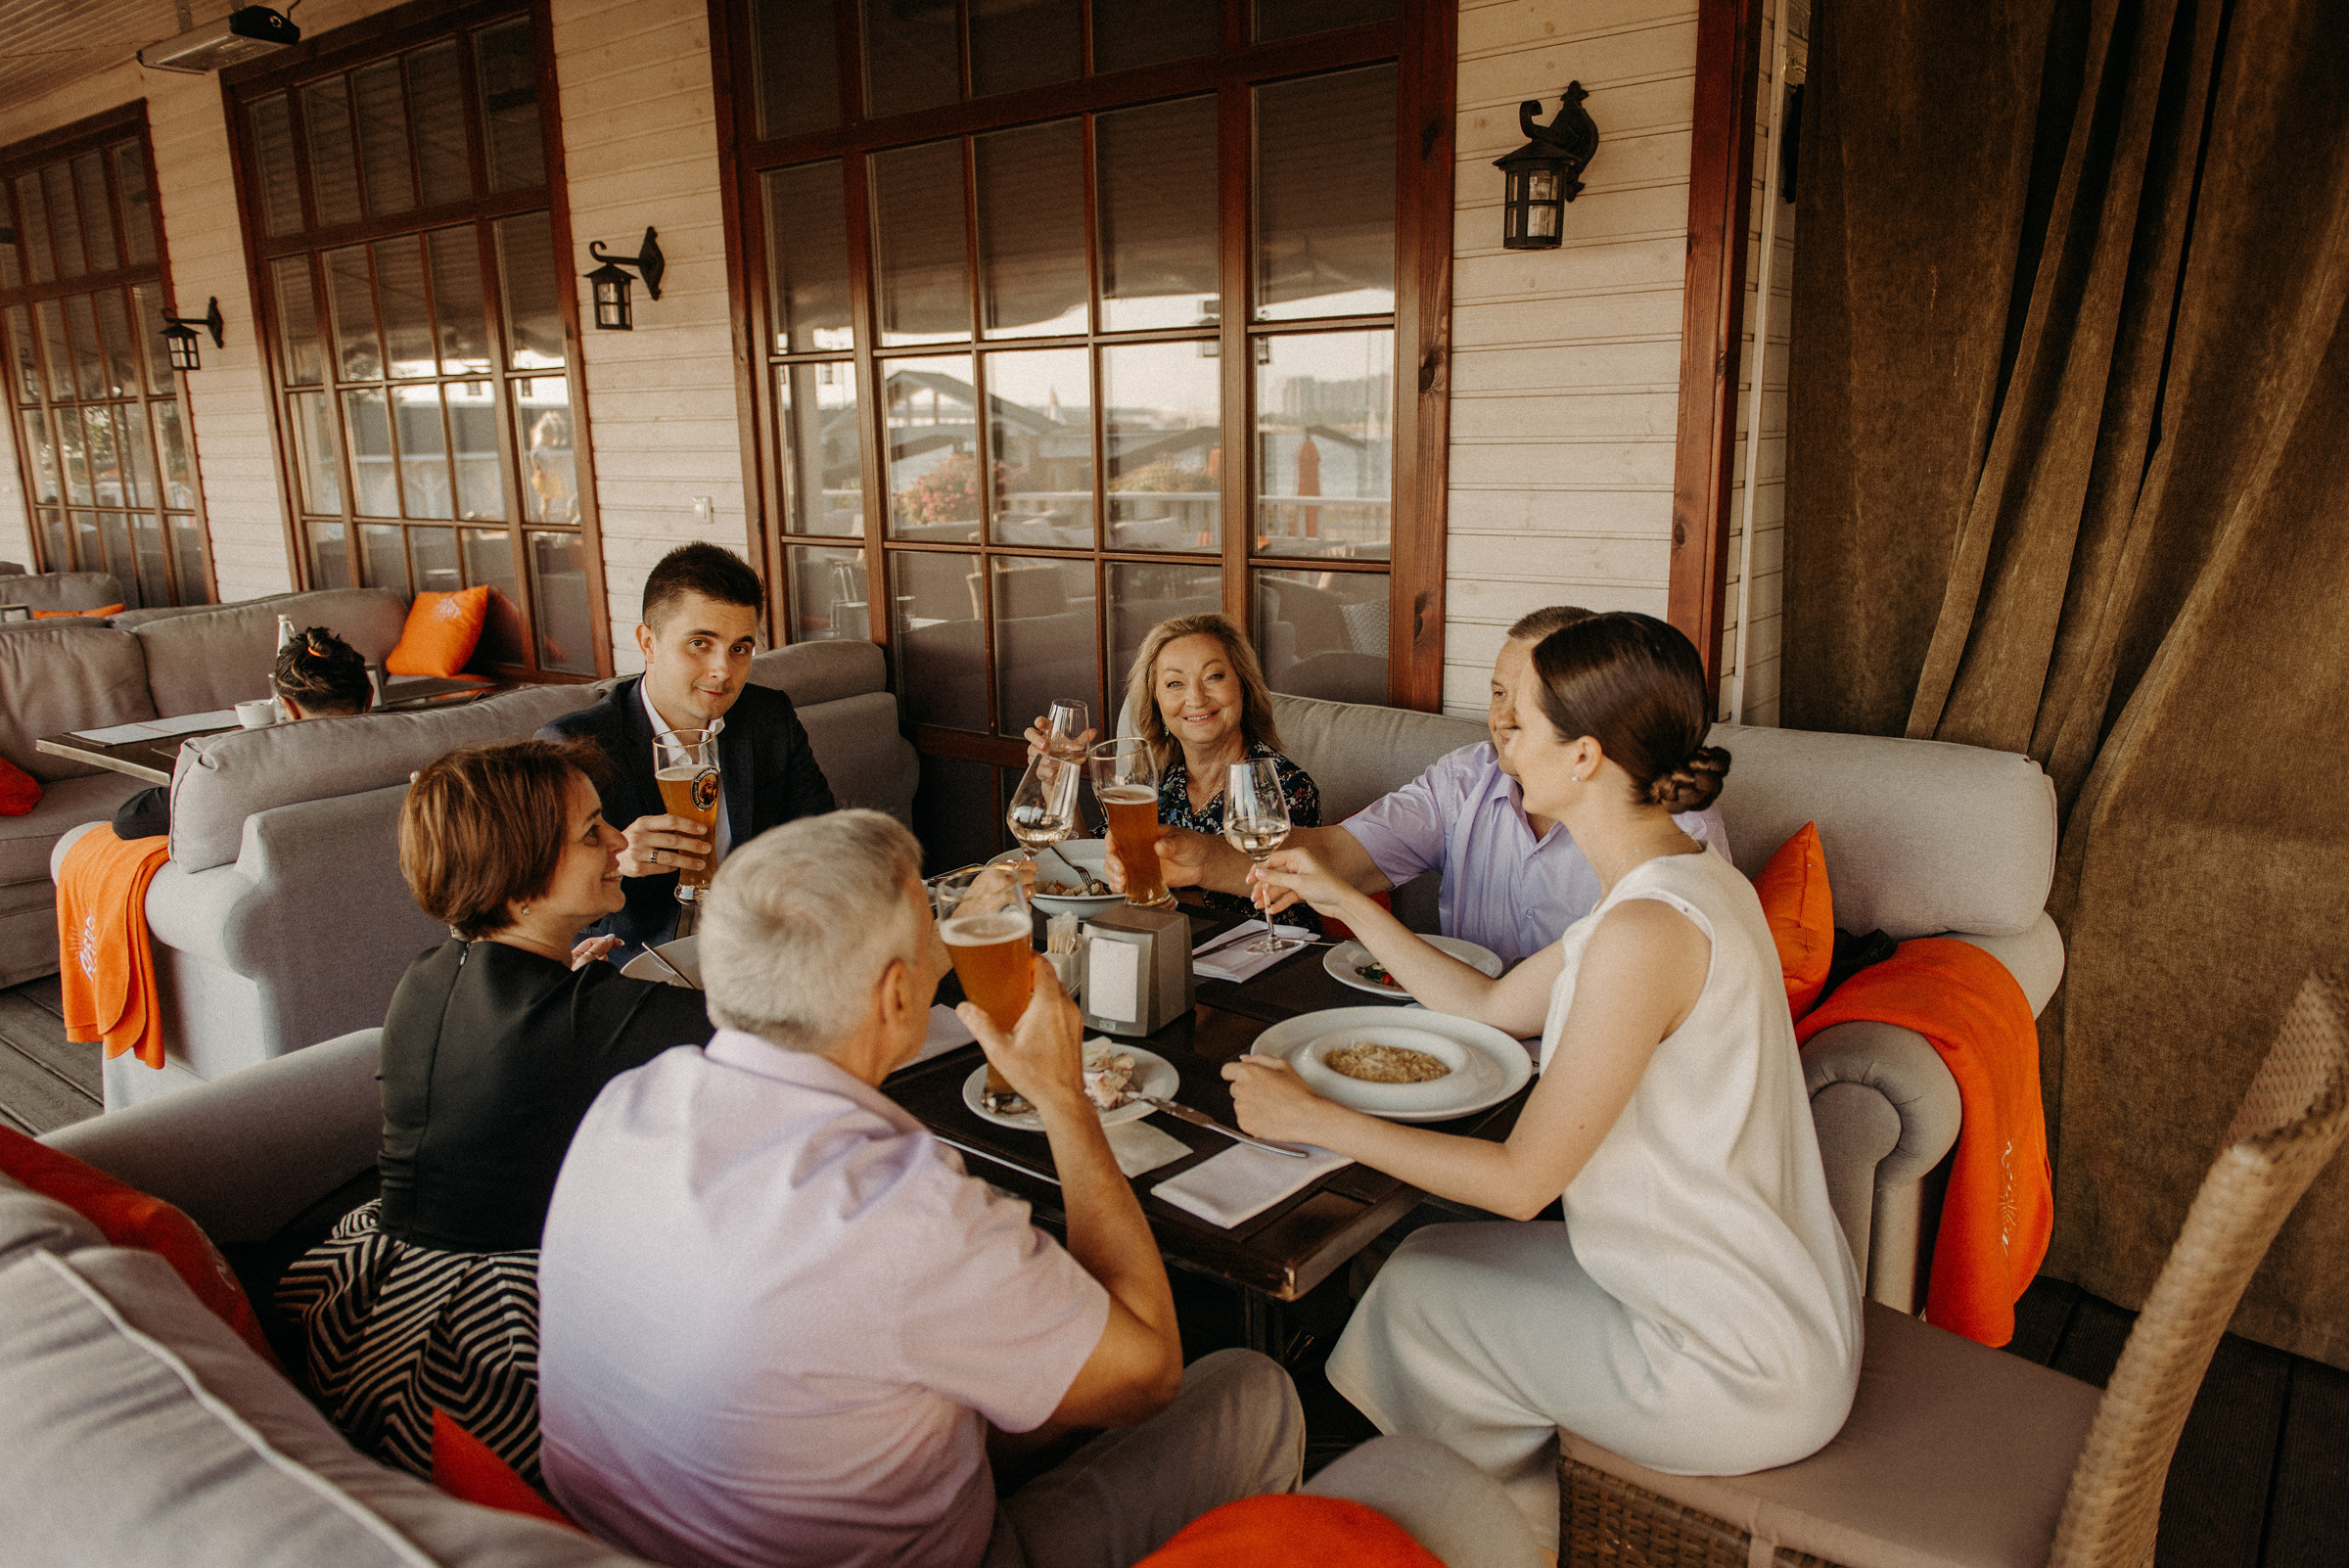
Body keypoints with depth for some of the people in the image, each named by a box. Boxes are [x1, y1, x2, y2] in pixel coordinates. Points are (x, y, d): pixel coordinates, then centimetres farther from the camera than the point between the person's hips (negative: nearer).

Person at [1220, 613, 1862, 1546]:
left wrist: (1315, 1119, -16)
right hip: (1767, 1303, 8)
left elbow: (1521, 1181, -24)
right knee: (1434, 1257, 14)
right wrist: (1343, 901, 13)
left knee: (1412, 1299, 7)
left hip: (1739, 1375, -8)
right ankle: (1524, 1514, 36)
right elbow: (1492, 1006, 11)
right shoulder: (1683, 883, 2)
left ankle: (1524, 1534, 34)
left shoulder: (1648, 929, -29)